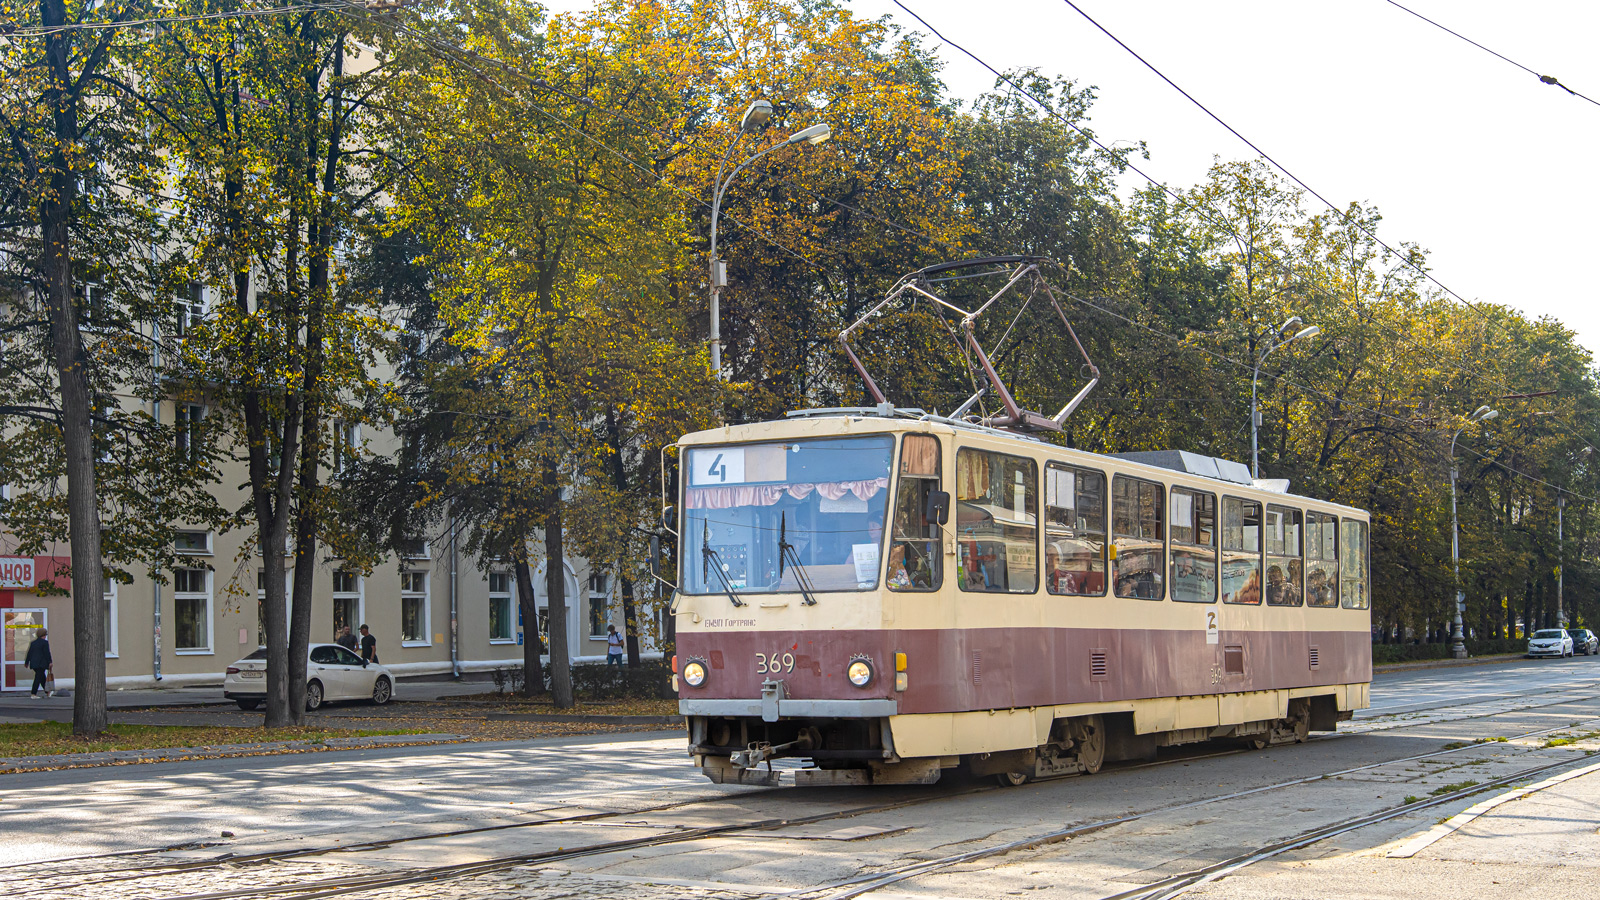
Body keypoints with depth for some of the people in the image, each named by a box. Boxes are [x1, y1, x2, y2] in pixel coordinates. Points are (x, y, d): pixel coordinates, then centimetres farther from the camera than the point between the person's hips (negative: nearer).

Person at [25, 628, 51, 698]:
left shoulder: (33, 642, 13)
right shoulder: (45, 642, -8)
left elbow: (29, 653, 15)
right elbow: (47, 653, -12)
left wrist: (27, 663, 20)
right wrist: (50, 662, -8)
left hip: (34, 663, 8)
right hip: (41, 663, -8)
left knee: (42, 678, 18)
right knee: (38, 678, -7)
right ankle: (33, 694, -12)